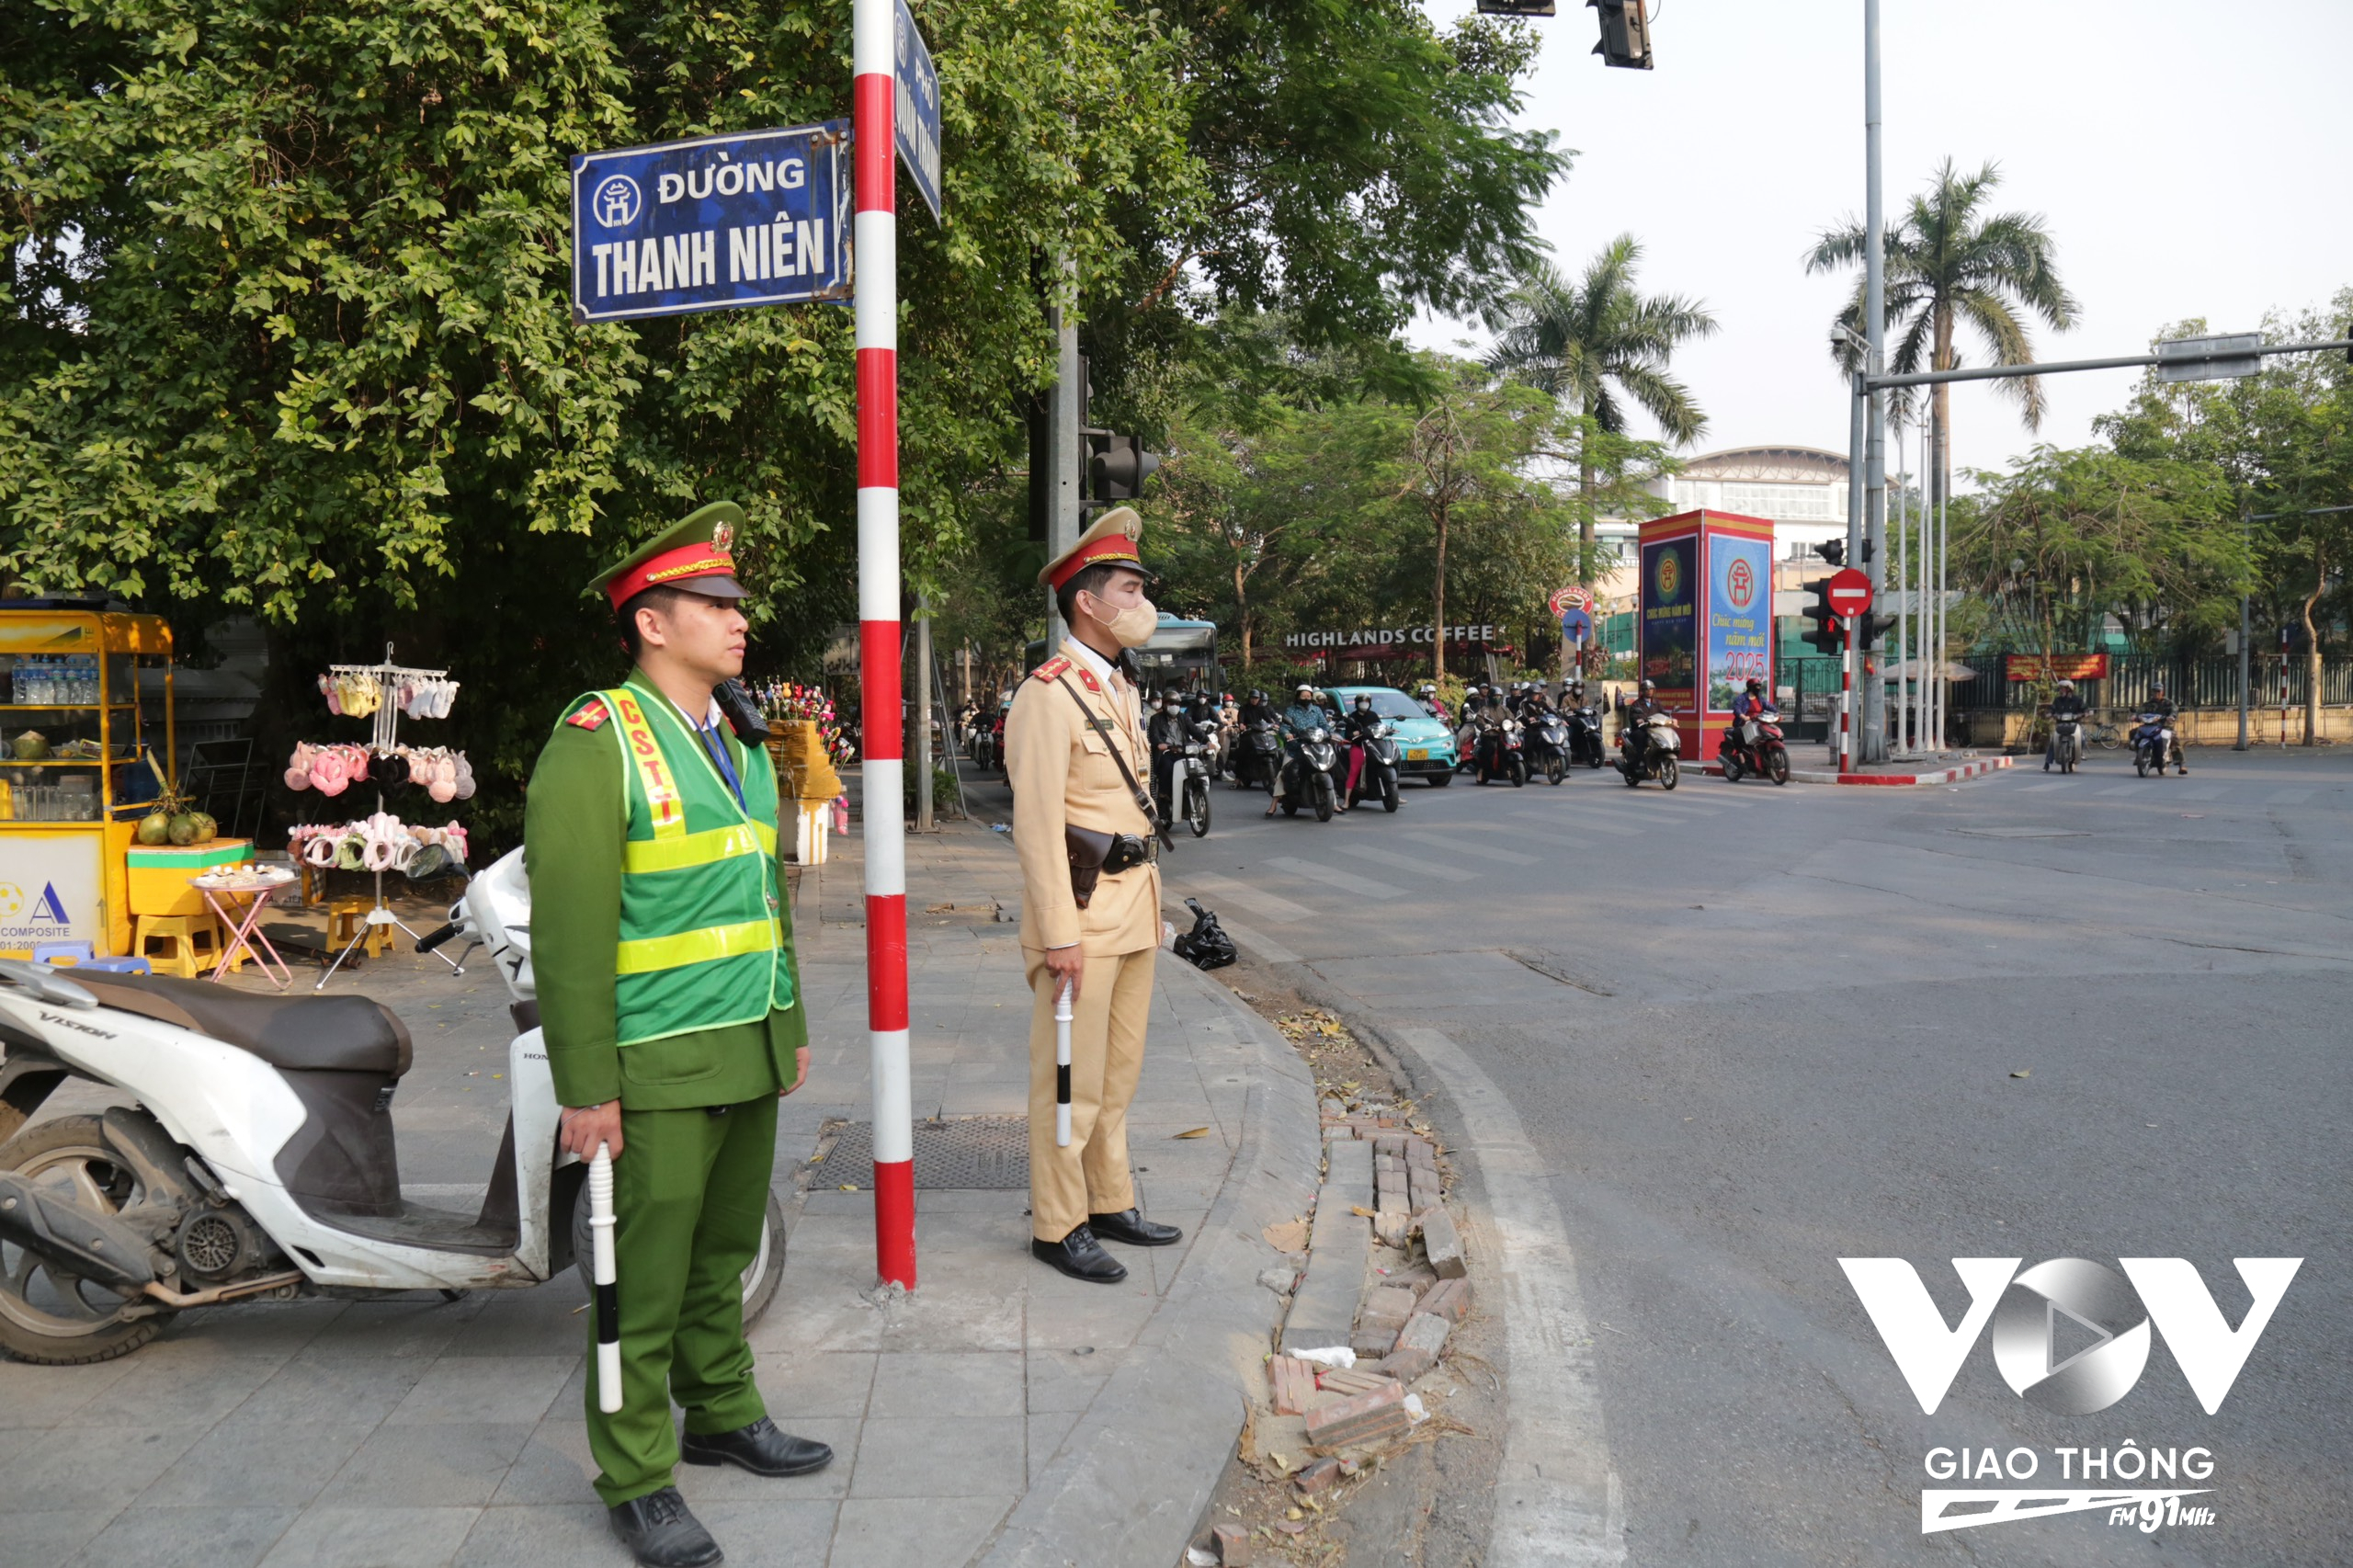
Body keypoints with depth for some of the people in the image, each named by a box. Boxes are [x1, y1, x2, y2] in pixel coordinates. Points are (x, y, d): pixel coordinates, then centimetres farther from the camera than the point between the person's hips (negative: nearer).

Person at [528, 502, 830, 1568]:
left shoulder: (740, 745, 13)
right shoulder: (597, 741, -12)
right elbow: (568, 930, -16)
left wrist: (792, 1026, 21)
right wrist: (585, 1087, -17)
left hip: (750, 1057, 7)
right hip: (658, 1070, -7)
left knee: (725, 1253, 19)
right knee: (642, 1279, 3)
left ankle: (722, 1415, 36)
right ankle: (636, 1479, 17)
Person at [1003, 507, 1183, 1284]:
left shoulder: (1122, 687, 14)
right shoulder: (1050, 694, -14)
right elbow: (1038, 823, -18)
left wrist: (1153, 901, 17)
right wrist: (1059, 933, -21)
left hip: (1134, 906, 9)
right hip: (1083, 907, -9)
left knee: (1119, 1068, 17)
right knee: (1072, 1077, 0)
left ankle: (1111, 1202, 29)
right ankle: (1058, 1226, 12)